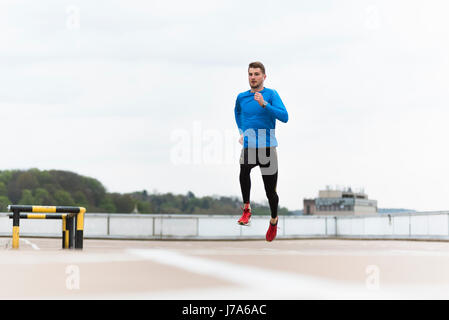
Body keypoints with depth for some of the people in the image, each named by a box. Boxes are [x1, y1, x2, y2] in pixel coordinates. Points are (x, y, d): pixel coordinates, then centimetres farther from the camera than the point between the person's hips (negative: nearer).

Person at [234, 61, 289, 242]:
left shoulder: (271, 94, -3)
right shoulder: (242, 97, 9)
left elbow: (284, 117, -16)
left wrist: (264, 104, -25)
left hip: (267, 148, -2)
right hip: (248, 147, 2)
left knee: (270, 192, 5)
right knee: (244, 170, -33)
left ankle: (274, 220, 34)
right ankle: (246, 208, -16)